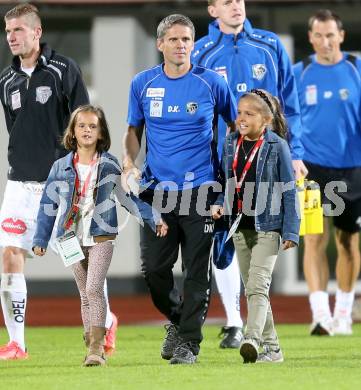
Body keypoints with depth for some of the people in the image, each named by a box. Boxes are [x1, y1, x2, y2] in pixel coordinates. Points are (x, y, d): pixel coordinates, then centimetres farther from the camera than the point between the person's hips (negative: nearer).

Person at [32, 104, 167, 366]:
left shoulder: (110, 165, 2)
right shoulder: (61, 167, 6)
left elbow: (131, 196, 8)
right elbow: (48, 204, 9)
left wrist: (154, 219, 2)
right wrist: (40, 240, 5)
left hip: (101, 237, -3)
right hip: (73, 237, 3)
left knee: (94, 288, -17)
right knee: (85, 294, 8)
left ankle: (97, 349, -19)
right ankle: (93, 349, 15)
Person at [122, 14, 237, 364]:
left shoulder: (211, 83, -1)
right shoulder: (142, 84, 5)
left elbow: (236, 123, 12)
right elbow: (134, 130, 16)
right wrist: (129, 162, -2)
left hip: (200, 188, -2)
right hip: (157, 190, 2)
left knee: (197, 271, -3)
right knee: (153, 267, 1)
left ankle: (189, 341, 6)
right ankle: (176, 318, 28)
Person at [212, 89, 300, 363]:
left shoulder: (277, 146, -8)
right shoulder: (231, 143, 8)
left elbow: (289, 190, -7)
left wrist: (290, 232, -10)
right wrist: (220, 204, -2)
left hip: (267, 227, -6)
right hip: (240, 226, 6)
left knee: (258, 286, -19)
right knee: (251, 289, 9)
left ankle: (252, 339, -33)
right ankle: (272, 348, 16)